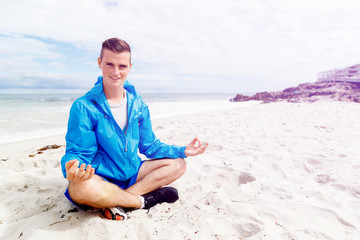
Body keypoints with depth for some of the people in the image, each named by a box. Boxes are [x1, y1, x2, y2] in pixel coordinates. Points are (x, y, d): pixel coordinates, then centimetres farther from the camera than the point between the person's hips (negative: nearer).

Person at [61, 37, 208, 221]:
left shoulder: (138, 106, 2)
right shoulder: (83, 107, -13)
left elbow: (150, 146, 9)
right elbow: (78, 153, -14)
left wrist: (182, 151, -3)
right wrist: (72, 170, -39)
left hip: (131, 174, 5)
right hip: (99, 179, -5)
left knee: (177, 164, -5)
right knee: (81, 188, -38)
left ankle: (116, 201, -17)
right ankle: (144, 200, -10)